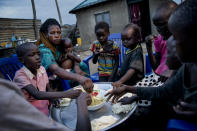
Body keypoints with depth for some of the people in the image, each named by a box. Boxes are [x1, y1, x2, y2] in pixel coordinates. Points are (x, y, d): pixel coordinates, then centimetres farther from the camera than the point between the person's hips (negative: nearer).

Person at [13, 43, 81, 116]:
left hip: (46, 112, 5)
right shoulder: (20, 75, -19)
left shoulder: (42, 69, -4)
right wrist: (66, 94, -40)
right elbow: (37, 95, -33)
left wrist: (54, 98, -14)